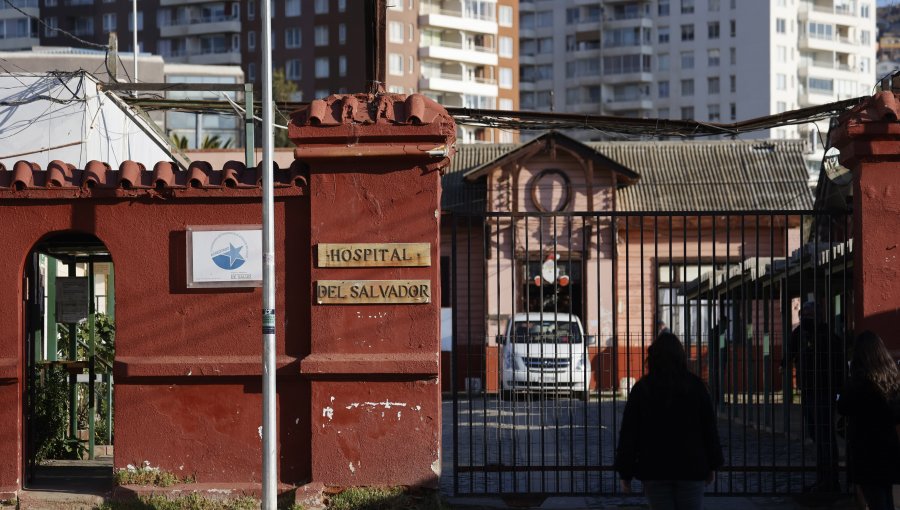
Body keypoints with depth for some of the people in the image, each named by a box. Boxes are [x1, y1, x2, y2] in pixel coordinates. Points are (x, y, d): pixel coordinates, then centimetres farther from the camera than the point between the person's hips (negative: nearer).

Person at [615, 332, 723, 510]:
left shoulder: (641, 389, -2)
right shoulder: (695, 386, 0)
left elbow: (629, 432, -2)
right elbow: (709, 428, 3)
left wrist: (625, 473, 3)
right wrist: (712, 466, 13)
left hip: (654, 469, 0)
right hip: (691, 468, 0)